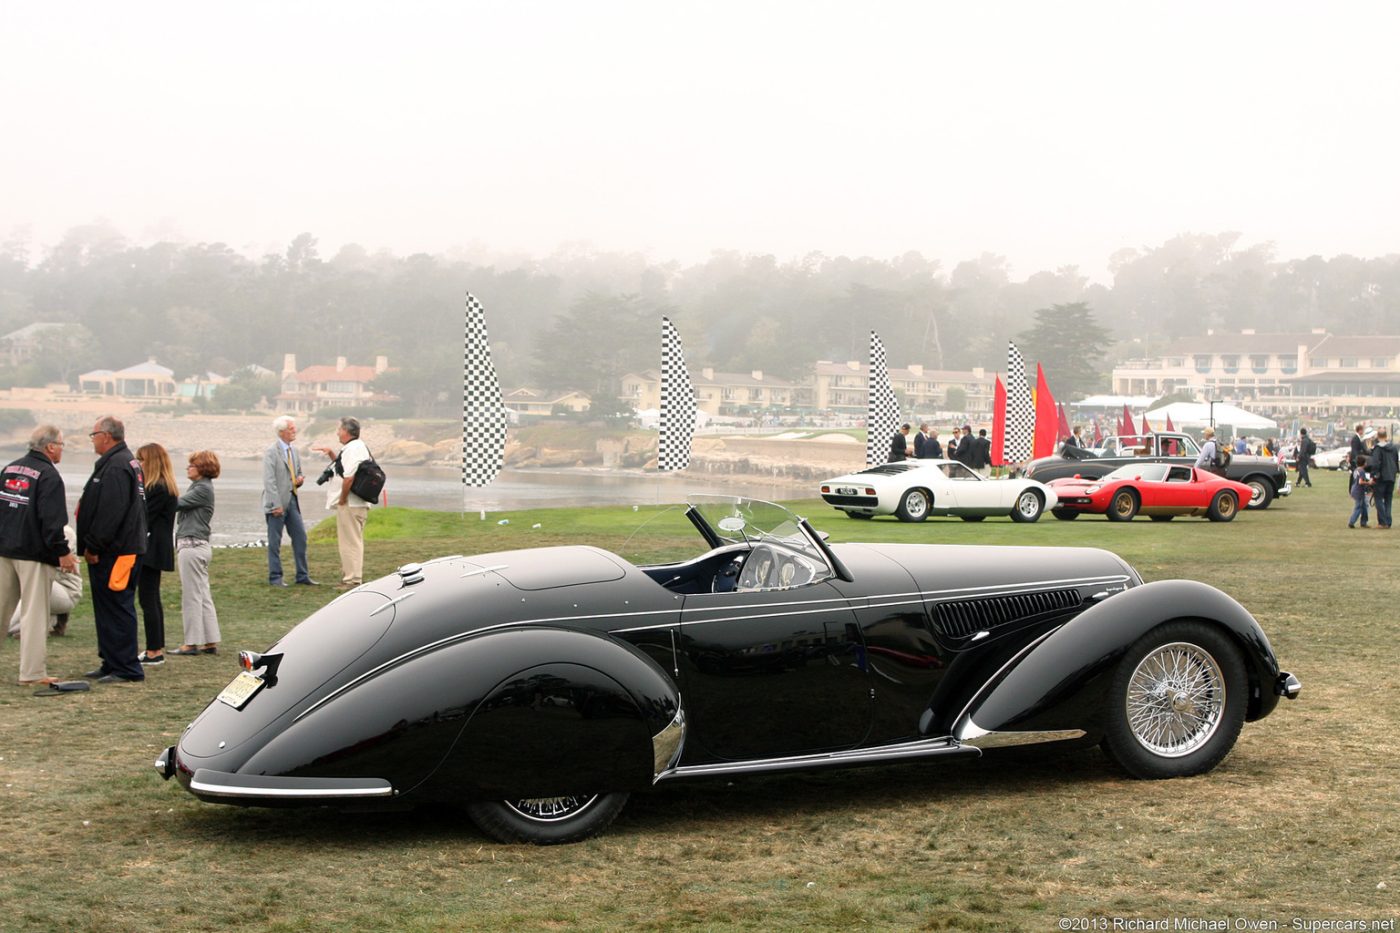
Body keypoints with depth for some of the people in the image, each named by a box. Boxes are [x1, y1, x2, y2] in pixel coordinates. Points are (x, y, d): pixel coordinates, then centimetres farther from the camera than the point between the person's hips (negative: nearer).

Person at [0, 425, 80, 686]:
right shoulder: (49, 476, -13)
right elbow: (51, 521, -20)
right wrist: (62, 552, -16)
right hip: (34, 554, -7)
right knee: (34, 614, -3)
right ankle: (32, 673, -2)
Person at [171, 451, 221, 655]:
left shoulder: (203, 489, -12)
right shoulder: (198, 486, 18)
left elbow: (176, 503, -17)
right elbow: (180, 506, 12)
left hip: (193, 546, -10)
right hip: (195, 546, 10)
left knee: (191, 596, -4)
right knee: (203, 595, 11)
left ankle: (191, 643, 1)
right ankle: (210, 642, 14)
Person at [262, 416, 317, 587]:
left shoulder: (294, 451, 13)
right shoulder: (271, 452, -11)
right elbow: (269, 481, -15)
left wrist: (299, 480, 1)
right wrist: (276, 505, -20)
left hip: (292, 500, 7)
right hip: (277, 502, -7)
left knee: (300, 538, 6)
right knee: (275, 542, 1)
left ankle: (302, 576, 13)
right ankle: (275, 577, 8)